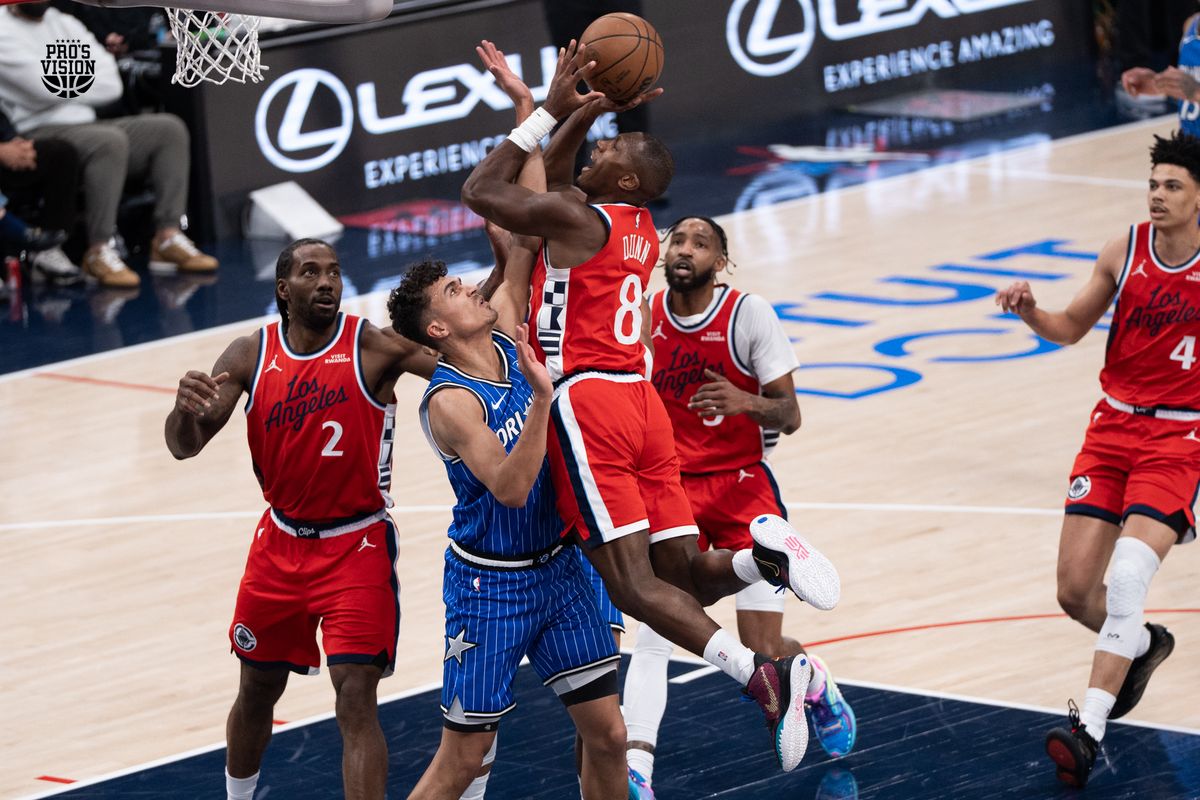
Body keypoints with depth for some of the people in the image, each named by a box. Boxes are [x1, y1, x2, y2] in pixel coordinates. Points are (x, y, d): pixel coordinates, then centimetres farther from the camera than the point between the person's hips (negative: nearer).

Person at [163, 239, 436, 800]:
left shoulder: (372, 347, -15)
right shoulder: (251, 355, -5)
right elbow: (183, 447, -8)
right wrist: (185, 409, -32)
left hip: (357, 546, -4)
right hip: (281, 542, 4)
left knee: (356, 697, -14)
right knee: (257, 690, 19)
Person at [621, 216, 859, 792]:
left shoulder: (749, 315, -9)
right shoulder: (643, 314, 0)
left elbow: (789, 416, -9)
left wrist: (746, 402, -29)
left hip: (742, 484, -2)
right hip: (670, 486, 2)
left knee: (764, 650, -3)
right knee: (652, 632, -17)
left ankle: (818, 686, 33)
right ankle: (635, 770, -21)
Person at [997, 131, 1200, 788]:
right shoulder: (1123, 253, 0)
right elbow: (1071, 328, 12)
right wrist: (1031, 312, -8)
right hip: (1113, 429, 4)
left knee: (1128, 579, -22)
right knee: (1075, 593, 3)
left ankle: (1088, 728, -24)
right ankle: (1142, 646, 36)